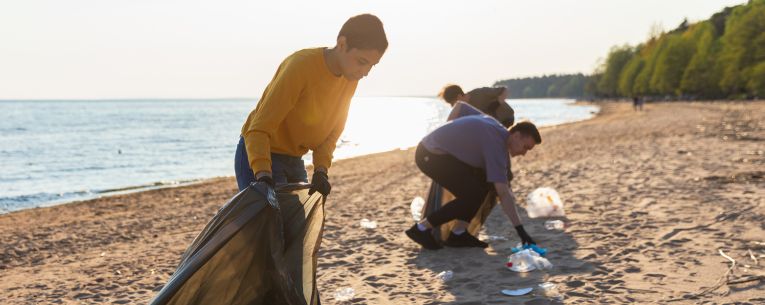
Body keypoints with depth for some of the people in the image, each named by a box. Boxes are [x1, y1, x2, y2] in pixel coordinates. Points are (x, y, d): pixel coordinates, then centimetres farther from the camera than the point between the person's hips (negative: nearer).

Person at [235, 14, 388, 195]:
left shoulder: (350, 78, -4)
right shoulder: (300, 66, -26)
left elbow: (332, 131, 2)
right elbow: (258, 129, -29)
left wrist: (321, 170, -13)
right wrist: (263, 176, -42)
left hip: (294, 160, 7)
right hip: (258, 156, -7)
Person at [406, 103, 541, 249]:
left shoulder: (492, 122, 8)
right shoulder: (496, 143, -19)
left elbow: (461, 106, 23)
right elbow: (503, 193, -26)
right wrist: (520, 229, -26)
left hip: (434, 151, 10)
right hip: (431, 156, -10)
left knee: (485, 181, 8)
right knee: (473, 195, -13)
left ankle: (458, 234, 9)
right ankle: (422, 228, -5)